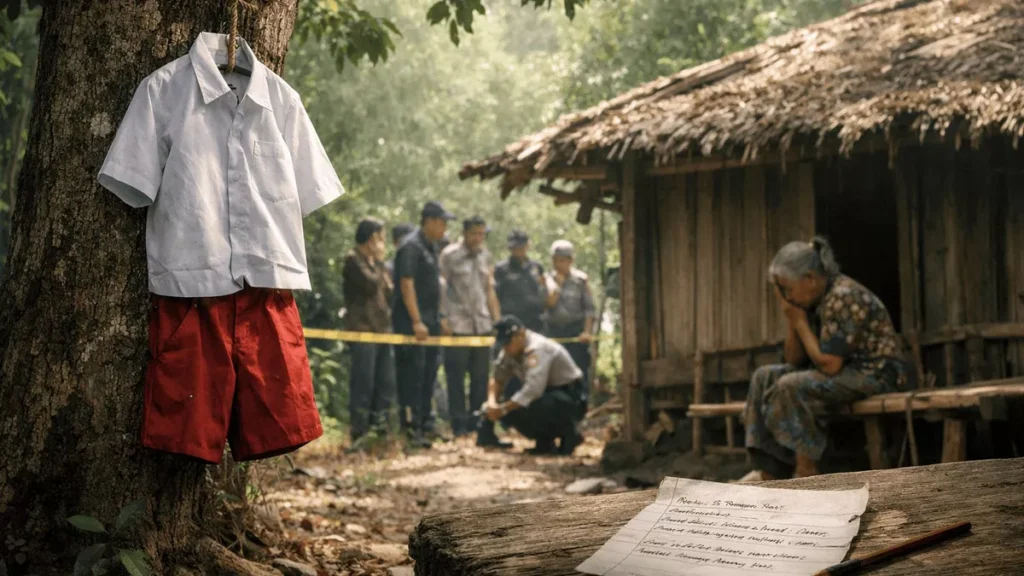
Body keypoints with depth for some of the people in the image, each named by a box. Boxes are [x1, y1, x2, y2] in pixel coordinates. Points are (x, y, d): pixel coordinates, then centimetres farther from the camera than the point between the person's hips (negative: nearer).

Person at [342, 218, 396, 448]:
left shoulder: (377, 263, 21)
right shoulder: (353, 260, -5)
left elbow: (388, 291, 24)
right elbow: (370, 285, -16)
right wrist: (378, 263, -3)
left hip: (383, 329, 8)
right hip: (363, 331, -8)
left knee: (386, 383, 7)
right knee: (363, 383, -9)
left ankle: (380, 425, 12)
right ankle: (359, 433, -7)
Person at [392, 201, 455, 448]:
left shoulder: (431, 247, 17)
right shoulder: (411, 247, -12)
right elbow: (406, 284, -19)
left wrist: (438, 317, 20)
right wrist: (416, 321, -23)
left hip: (429, 323, 9)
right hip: (412, 324, -9)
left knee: (428, 376, 12)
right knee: (412, 375, -9)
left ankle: (424, 425, 18)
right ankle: (411, 427, -9)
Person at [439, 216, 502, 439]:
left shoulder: (485, 256, 15)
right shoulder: (449, 255, -3)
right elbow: (439, 288, -6)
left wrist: (497, 320, 14)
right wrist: (443, 318, -15)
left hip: (482, 326, 5)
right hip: (457, 327, -5)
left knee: (481, 377, 7)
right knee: (456, 377, -1)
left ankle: (478, 421, 14)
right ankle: (459, 423, 5)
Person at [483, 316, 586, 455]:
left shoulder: (537, 348, -27)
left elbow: (533, 389, -36)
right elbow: (498, 379, 7)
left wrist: (503, 409, -35)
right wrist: (492, 403, -13)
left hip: (568, 395, -8)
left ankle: (568, 434, -9)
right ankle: (544, 441, 6)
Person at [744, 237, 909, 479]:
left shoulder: (843, 298, -21)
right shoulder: (812, 300, 6)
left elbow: (829, 365, -26)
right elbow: (795, 360, 8)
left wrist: (800, 321, -16)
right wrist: (791, 320, -5)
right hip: (846, 370, 10)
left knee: (790, 387, -27)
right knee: (765, 378, 3)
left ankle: (807, 479, -22)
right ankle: (768, 479, -4)